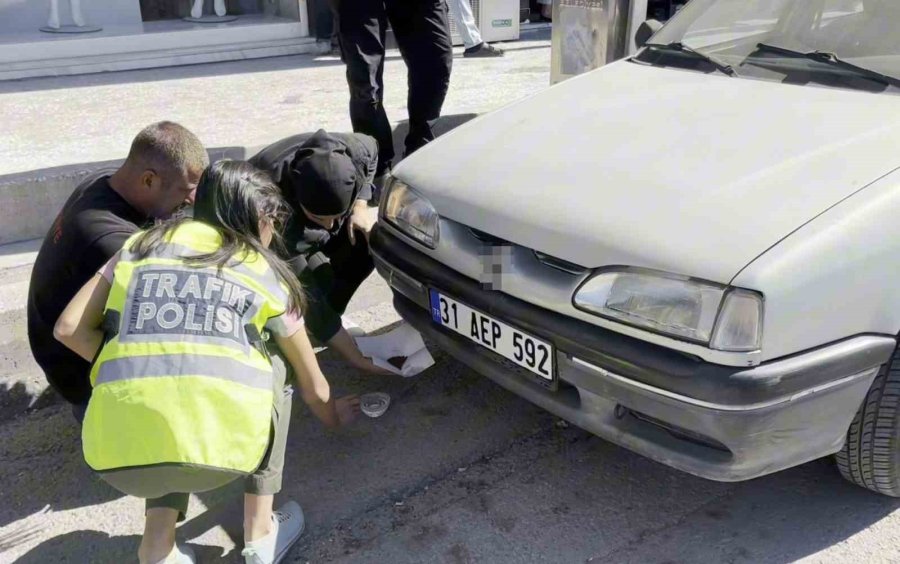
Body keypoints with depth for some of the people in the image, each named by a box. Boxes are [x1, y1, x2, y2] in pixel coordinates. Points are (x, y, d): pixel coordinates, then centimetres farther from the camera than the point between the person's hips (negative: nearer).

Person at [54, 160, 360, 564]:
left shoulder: (145, 243, 22)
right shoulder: (267, 274, 19)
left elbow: (69, 329, 17)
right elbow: (313, 387, 31)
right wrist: (331, 415, 52)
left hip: (119, 453, 3)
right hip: (221, 445, -2)